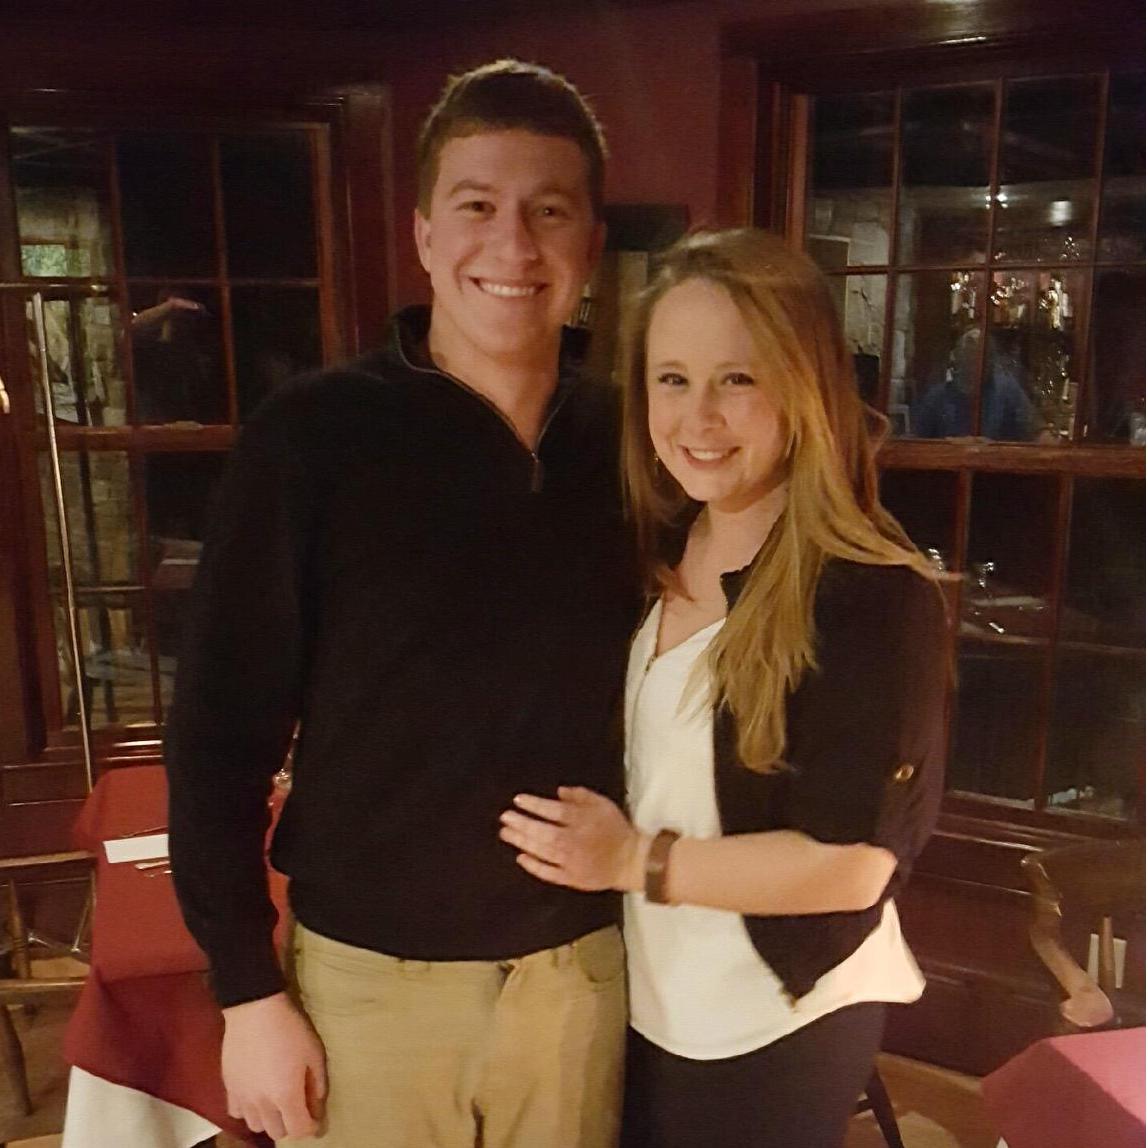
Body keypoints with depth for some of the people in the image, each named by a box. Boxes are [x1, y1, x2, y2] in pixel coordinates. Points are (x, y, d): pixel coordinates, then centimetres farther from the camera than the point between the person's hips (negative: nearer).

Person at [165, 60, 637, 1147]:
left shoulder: (628, 440, -3)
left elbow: (650, 693, 6)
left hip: (582, 962, 3)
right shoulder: (309, 437, -13)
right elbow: (219, 724, -10)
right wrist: (247, 987, -8)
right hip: (372, 972, -3)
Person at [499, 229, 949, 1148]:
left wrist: (636, 861, -19)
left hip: (778, 1022, -6)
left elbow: (850, 863, -23)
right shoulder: (664, 557, -1)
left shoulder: (873, 594, -23)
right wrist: (601, 844, -6)